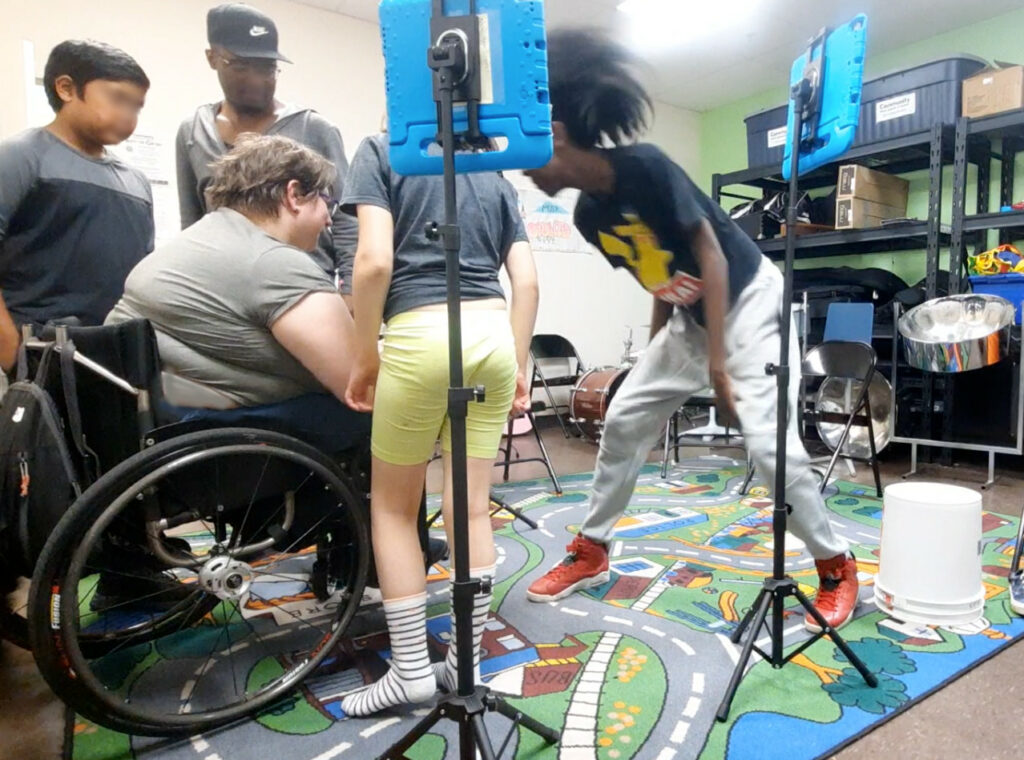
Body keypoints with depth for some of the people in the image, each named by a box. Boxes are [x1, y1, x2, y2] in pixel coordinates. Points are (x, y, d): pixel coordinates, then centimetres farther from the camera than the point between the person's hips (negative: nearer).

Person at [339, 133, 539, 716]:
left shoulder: (380, 151, 7)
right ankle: (466, 662, 19)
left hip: (421, 337, -4)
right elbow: (527, 281, 10)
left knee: (393, 507, 11)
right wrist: (519, 364, 15)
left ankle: (411, 671, 16)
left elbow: (375, 261, -9)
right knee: (472, 507, 9)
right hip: (493, 334, 5)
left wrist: (365, 358, -1)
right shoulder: (494, 175, 20)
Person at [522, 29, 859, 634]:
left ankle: (837, 567, 9)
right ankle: (591, 552, 15)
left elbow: (710, 253, -22)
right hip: (689, 316, 7)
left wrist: (718, 362, -23)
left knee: (768, 442, -15)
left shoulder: (647, 167, -24)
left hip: (751, 301, -7)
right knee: (624, 421, 2)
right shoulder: (589, 215, -2)